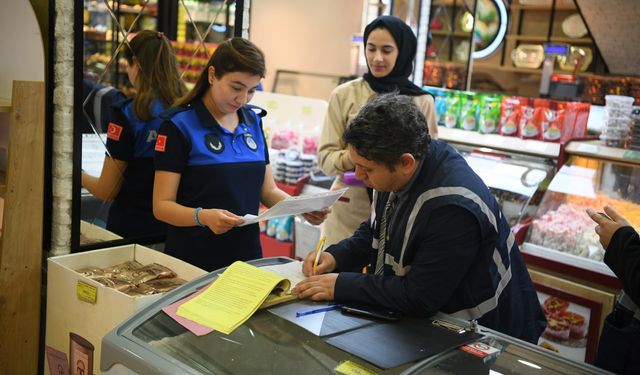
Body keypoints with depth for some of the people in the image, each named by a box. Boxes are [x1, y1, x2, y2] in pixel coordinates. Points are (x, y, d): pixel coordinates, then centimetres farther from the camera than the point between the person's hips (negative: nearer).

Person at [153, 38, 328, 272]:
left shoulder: (253, 121, 5)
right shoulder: (179, 124, -11)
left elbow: (268, 191, 8)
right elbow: (162, 206, -14)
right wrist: (203, 216, -32)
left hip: (247, 256, 5)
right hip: (193, 261, -5)